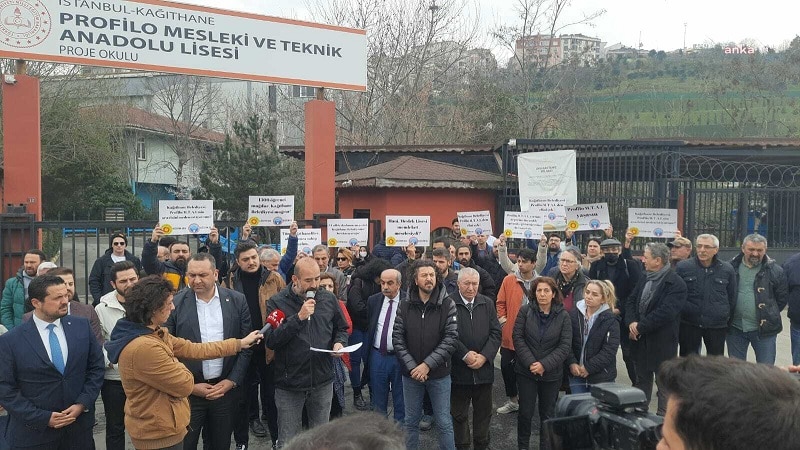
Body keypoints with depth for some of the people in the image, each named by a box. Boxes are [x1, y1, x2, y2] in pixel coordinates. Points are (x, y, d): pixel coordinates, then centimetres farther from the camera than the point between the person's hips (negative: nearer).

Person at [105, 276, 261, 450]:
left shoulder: (155, 334, 2)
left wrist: (239, 343, 10)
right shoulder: (144, 348, -31)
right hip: (159, 433, -10)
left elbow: (191, 349, 7)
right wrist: (177, 365, -1)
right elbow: (185, 385, -23)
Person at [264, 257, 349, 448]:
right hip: (289, 384, -3)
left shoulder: (329, 299, 3)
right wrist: (299, 317, -25)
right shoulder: (277, 302, -8)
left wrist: (339, 343, -6)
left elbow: (341, 328, 17)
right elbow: (270, 341, -18)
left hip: (322, 381, 3)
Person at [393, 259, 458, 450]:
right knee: (411, 421, 14)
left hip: (439, 374, -2)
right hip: (411, 374, 2)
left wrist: (428, 364, -17)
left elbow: (451, 338, -12)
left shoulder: (447, 305, -7)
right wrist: (412, 366, -14)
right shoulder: (404, 306, -1)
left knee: (444, 423, 6)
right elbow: (397, 339, -4)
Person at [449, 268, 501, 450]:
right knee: (459, 414, 9)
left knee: (483, 412, 13)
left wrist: (484, 356, -9)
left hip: (483, 368, 4)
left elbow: (495, 332, 3)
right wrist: (465, 355, -15)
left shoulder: (487, 303, 6)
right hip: (459, 369, -3)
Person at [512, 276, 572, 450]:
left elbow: (565, 346, -7)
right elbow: (518, 338, -6)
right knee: (525, 412, 6)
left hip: (552, 374, 0)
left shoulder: (563, 316, -4)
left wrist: (544, 365, -16)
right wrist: (530, 362, -15)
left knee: (548, 414, 11)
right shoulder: (525, 310, -4)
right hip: (526, 371, 0)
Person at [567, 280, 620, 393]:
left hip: (601, 377, -3)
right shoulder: (574, 314, 2)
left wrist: (589, 367, -15)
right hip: (576, 375, 3)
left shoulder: (610, 321, -7)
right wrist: (572, 363, -13)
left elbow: (609, 351, -12)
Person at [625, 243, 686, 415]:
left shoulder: (676, 284, -16)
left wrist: (640, 327, -19)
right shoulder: (645, 279, 9)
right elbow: (631, 301, 10)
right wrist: (631, 322, -9)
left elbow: (665, 312, -24)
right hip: (641, 340, 8)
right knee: (641, 380, 19)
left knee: (665, 384, 4)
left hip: (662, 342, -7)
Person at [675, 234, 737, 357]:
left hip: (717, 327, 1)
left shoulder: (727, 269, 2)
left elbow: (732, 298, 10)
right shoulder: (682, 267, -3)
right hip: (688, 324, -1)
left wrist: (728, 319, 9)